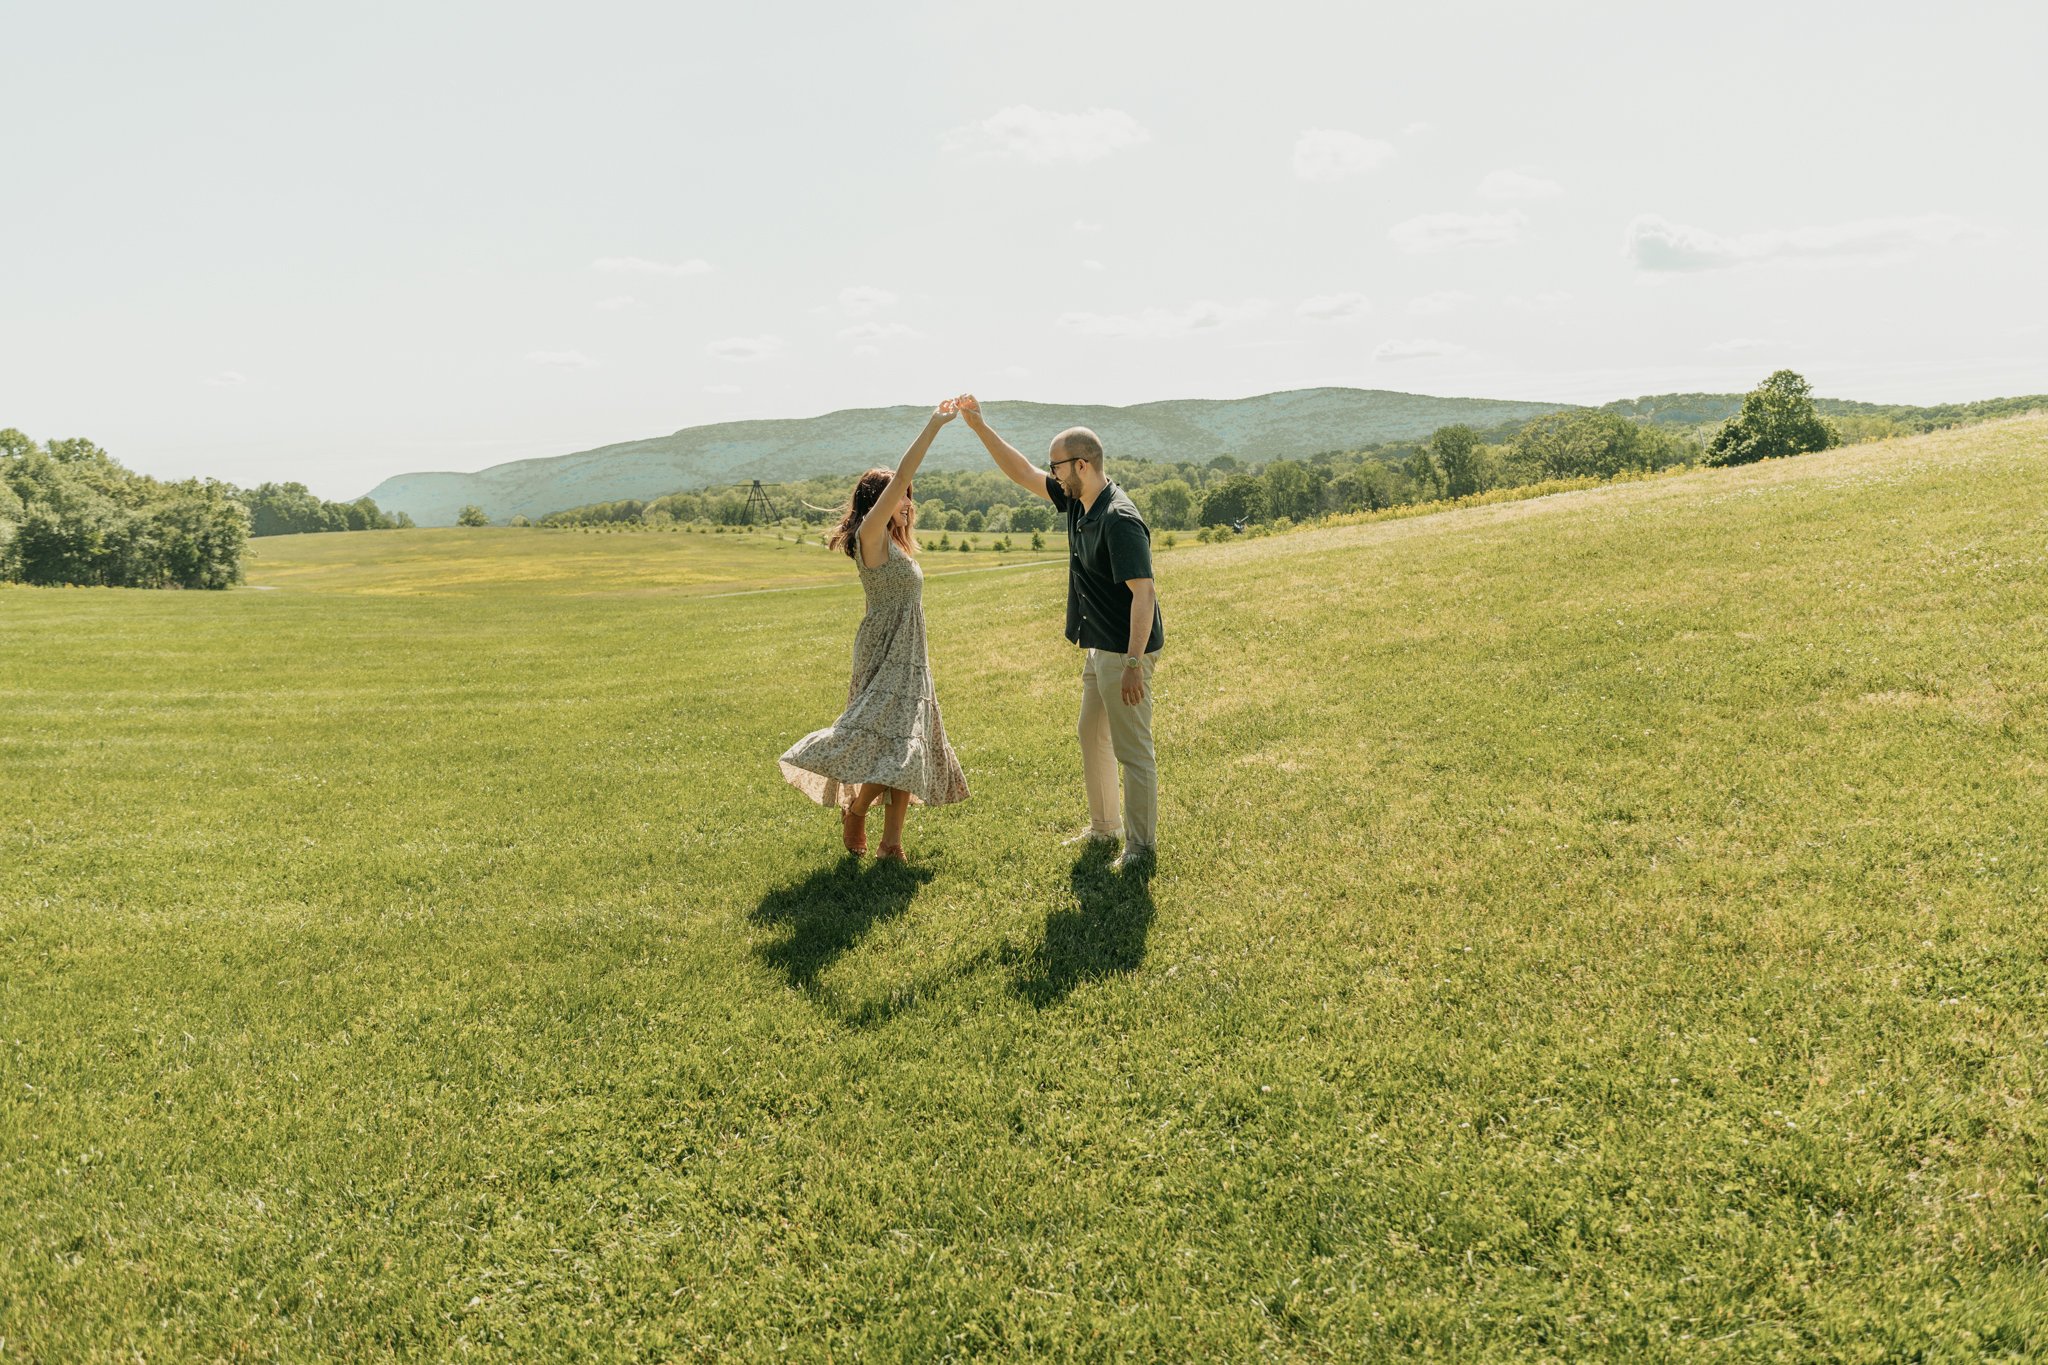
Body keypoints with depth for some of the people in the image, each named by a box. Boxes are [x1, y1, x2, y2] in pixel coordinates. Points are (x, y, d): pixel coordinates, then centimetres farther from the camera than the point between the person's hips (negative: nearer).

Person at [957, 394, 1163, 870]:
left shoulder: (1120, 519, -23)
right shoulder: (1077, 501, 5)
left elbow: (1143, 594, -26)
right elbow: (1023, 474, 15)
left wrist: (1132, 663, -29)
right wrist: (979, 426, 10)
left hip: (1126, 651, -11)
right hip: (1098, 648, 11)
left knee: (1133, 750, -2)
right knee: (1092, 736, 21)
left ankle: (1141, 844, 9)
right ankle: (1103, 828, 35)